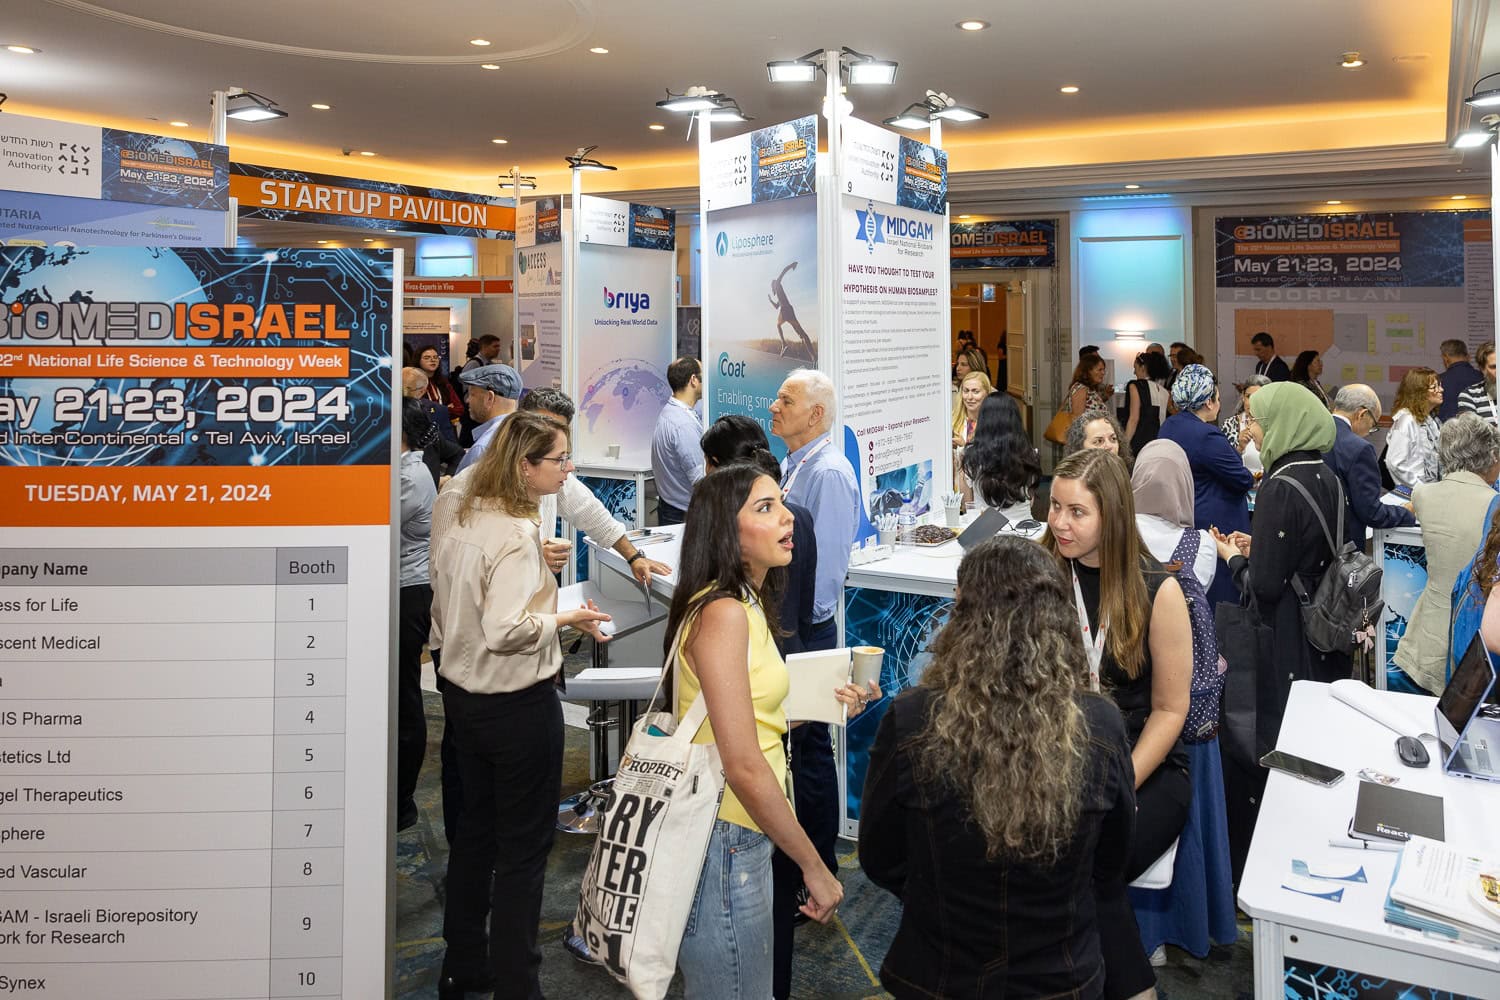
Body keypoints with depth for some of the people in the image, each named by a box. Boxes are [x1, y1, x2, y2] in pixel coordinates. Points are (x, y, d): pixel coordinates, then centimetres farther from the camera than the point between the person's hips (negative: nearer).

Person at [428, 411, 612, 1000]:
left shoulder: (456, 516, 4)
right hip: (518, 704, -9)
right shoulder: (516, 536, -23)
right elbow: (505, 630, -31)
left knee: (475, 830, 21)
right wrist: (565, 619, -17)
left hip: (462, 696, 9)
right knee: (524, 846, 5)